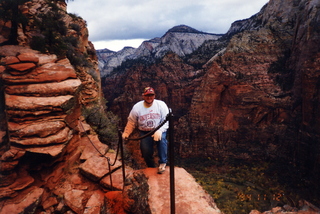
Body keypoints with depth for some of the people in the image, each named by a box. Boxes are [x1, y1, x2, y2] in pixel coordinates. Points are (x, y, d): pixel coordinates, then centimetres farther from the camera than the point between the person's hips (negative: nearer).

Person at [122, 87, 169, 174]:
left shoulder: (161, 105, -14)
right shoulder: (137, 107, -9)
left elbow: (166, 121, -16)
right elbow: (131, 122, 0)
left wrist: (160, 131, -32)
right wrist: (126, 133, -13)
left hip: (158, 130, -1)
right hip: (144, 132, 2)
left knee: (162, 138, -33)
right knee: (145, 150, -13)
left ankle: (162, 162, -12)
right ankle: (151, 167, 21)